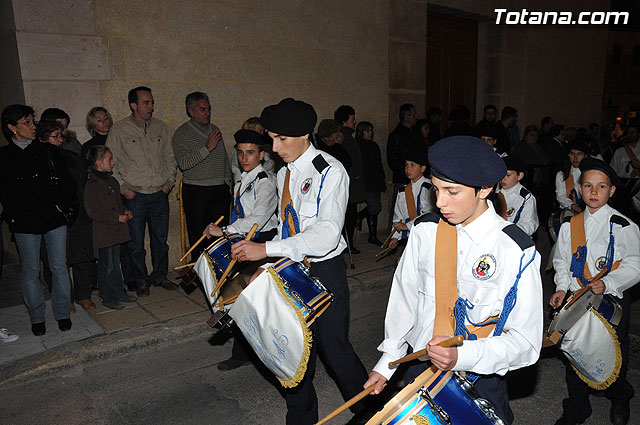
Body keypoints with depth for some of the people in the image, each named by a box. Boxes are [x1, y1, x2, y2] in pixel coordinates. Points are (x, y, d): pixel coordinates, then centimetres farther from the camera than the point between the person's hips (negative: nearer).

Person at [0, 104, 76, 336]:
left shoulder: (48, 151, 6)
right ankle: (37, 318, 22)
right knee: (31, 272, 7)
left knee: (59, 268, 6)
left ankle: (62, 314, 20)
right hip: (25, 224, -1)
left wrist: (61, 205, -4)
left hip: (55, 220, 1)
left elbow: (68, 182, 7)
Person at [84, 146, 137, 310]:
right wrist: (117, 218, -19)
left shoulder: (112, 181, 11)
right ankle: (108, 298, 14)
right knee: (106, 267, 2)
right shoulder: (92, 185, -16)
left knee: (116, 264, 18)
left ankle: (120, 293, 29)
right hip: (103, 233, -8)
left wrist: (125, 212, 4)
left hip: (116, 231, 8)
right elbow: (93, 212, -20)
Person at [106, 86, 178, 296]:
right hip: (134, 196, -3)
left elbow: (170, 158, 15)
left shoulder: (161, 128, 8)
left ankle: (159, 276, 28)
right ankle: (141, 281, 21)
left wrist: (169, 181, 5)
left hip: (160, 194, 3)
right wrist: (123, 187, -7)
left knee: (160, 240, 12)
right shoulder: (119, 129, -2)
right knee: (136, 243, 4)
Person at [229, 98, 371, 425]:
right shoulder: (283, 174, 10)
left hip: (324, 272, -6)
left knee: (333, 347, 4)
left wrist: (267, 249, -28)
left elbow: (328, 232, -25)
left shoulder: (330, 171, -14)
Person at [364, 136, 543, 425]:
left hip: (480, 383, -3)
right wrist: (387, 363, 4)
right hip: (419, 367, 4)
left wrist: (461, 356, -30)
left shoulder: (517, 251, -18)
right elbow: (404, 299, 2)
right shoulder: (424, 231, -7)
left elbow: (526, 342, -16)